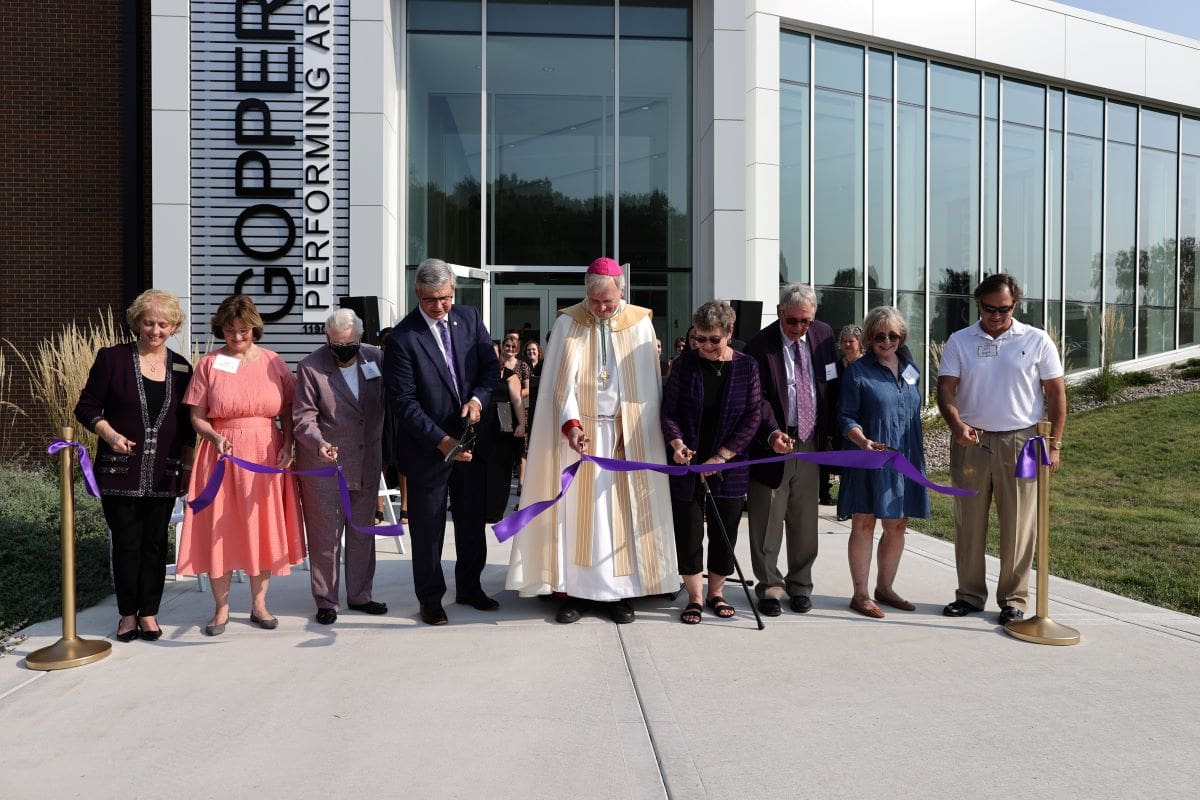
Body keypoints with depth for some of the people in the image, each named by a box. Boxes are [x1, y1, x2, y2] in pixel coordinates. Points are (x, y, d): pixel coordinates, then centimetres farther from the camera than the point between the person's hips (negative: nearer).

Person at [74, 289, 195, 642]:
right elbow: (87, 407, 1)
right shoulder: (112, 358, -2)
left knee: (155, 544, 7)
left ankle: (149, 612, 20)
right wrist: (110, 434, -16)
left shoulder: (181, 367, 8)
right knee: (126, 544, 4)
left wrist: (188, 466, 10)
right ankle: (128, 614, 19)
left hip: (163, 474, 3)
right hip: (120, 471, -2)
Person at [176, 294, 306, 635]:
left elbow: (287, 410, 6)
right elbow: (196, 417, 1)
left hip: (267, 454, 1)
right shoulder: (209, 364, 1)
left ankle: (259, 604, 20)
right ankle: (221, 607, 17)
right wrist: (215, 436, -16)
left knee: (264, 527, 6)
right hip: (223, 455, -1)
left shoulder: (272, 361, 3)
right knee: (220, 529, 3)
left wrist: (287, 445, -7)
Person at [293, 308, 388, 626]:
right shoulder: (310, 367, -11)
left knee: (362, 532, 15)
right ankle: (326, 601, 19)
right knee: (325, 536, 5)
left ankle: (359, 595, 29)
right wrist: (319, 443, -34)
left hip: (367, 464, 4)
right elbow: (303, 418, -15)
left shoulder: (376, 357, -1)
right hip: (323, 465, -4)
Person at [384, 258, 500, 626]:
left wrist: (478, 398, -15)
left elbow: (491, 364, 5)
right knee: (427, 526, 8)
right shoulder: (402, 338, -15)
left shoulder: (469, 318, 0)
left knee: (473, 519, 17)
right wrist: (441, 440, -23)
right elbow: (404, 402, -16)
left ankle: (469, 587, 35)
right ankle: (430, 598, 25)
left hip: (472, 438, 5)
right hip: (428, 447, -5)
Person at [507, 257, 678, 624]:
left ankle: (620, 591, 13)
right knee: (576, 510, 1)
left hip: (628, 434, 1)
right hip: (580, 432, -1)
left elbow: (649, 385, 3)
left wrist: (646, 434, -5)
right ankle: (572, 589, 8)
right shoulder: (568, 323, -1)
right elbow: (562, 382, -7)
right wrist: (571, 424, -21)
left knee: (623, 509, 4)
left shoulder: (640, 324, 2)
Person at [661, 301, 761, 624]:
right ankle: (695, 597, 17)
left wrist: (722, 456, -12)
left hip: (730, 465, 0)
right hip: (688, 464, 0)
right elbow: (669, 410, -1)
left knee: (725, 531, 9)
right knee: (688, 531, 3)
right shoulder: (685, 364, -2)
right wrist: (676, 442, -19)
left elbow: (753, 416, -5)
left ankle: (716, 592, 27)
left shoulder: (746, 367, -2)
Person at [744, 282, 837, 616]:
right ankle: (770, 587, 19)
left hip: (810, 443, 4)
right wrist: (773, 433, -32)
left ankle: (800, 586, 26)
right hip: (772, 444, -4)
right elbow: (758, 398, -16)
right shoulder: (759, 345, -11)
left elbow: (832, 385, 14)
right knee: (767, 523, 5)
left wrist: (829, 431, 8)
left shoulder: (823, 334, 5)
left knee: (805, 522, 12)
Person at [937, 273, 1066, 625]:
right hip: (970, 441, 2)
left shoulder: (1037, 341, 2)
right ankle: (970, 594, 21)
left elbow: (1056, 394, 4)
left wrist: (1054, 444, -2)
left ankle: (1014, 599, 16)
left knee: (1018, 525, 3)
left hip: (1019, 442, -1)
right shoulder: (959, 342, 4)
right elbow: (945, 389, -2)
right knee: (968, 522, 8)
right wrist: (957, 425, -20)